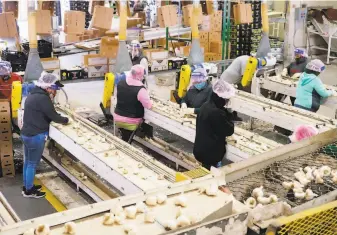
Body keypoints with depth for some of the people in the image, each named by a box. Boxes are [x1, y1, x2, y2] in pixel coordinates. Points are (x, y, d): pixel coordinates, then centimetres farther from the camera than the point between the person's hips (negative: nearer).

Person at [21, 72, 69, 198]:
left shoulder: (33, 94, 10)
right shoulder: (43, 98, -21)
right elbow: (53, 116, -18)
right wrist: (65, 120, -2)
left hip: (27, 134, 10)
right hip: (36, 136, -10)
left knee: (27, 162, 20)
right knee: (32, 164, 4)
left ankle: (27, 186, 33)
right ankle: (29, 191, 16)